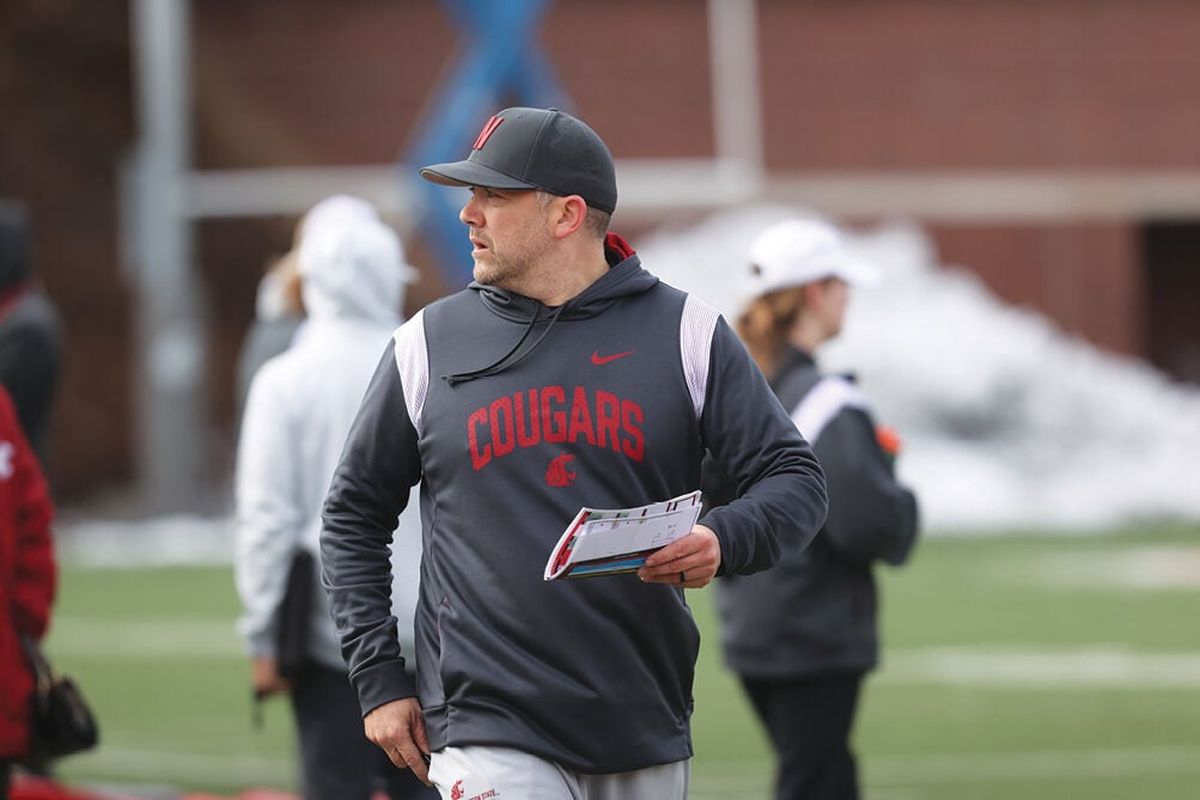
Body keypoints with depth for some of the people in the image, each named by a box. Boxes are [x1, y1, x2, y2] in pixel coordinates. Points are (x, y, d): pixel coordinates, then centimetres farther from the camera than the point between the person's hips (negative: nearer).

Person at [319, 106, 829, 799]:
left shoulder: (684, 333, 3)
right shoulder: (429, 344, 6)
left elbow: (797, 481, 2)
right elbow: (356, 515, 14)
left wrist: (724, 541, -20)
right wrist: (378, 678, 5)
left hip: (646, 741, 1)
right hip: (491, 735, -1)